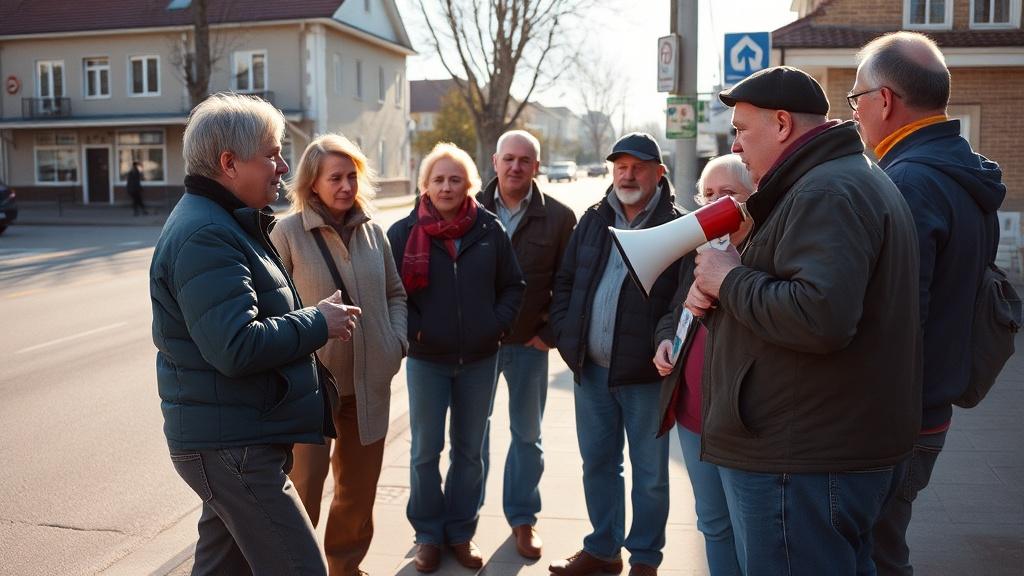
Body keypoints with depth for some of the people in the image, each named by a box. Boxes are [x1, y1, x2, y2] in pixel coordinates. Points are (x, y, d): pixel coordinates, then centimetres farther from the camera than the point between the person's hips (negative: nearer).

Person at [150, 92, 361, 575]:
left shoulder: (224, 224, 15)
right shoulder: (205, 236, -20)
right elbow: (237, 347, -29)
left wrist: (310, 320, 11)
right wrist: (318, 322, -16)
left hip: (233, 440, 11)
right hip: (231, 447, -11)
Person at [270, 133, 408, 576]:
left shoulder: (372, 230, 4)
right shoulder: (289, 231, -10)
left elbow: (395, 293, 15)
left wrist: (397, 340, 2)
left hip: (370, 382, 5)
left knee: (359, 487, 17)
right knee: (304, 488, 0)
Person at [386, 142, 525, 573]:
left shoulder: (489, 229, 0)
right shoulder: (404, 232, -4)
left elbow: (512, 285, 7)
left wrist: (498, 324, -5)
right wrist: (409, 329, -10)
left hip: (480, 360, 2)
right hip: (426, 360, -1)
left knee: (469, 451, 12)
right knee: (425, 450, 6)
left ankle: (461, 532, 28)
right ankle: (428, 534, 23)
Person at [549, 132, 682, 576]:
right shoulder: (593, 221, 10)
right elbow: (564, 281, 14)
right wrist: (565, 335, 3)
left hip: (645, 372, -5)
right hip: (590, 369, 5)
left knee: (649, 472, 8)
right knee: (597, 463, 17)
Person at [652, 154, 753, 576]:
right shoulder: (696, 250, 11)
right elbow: (673, 311, 24)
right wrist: (665, 337, 3)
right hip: (694, 413, 7)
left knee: (751, 537, 5)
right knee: (713, 523, 21)